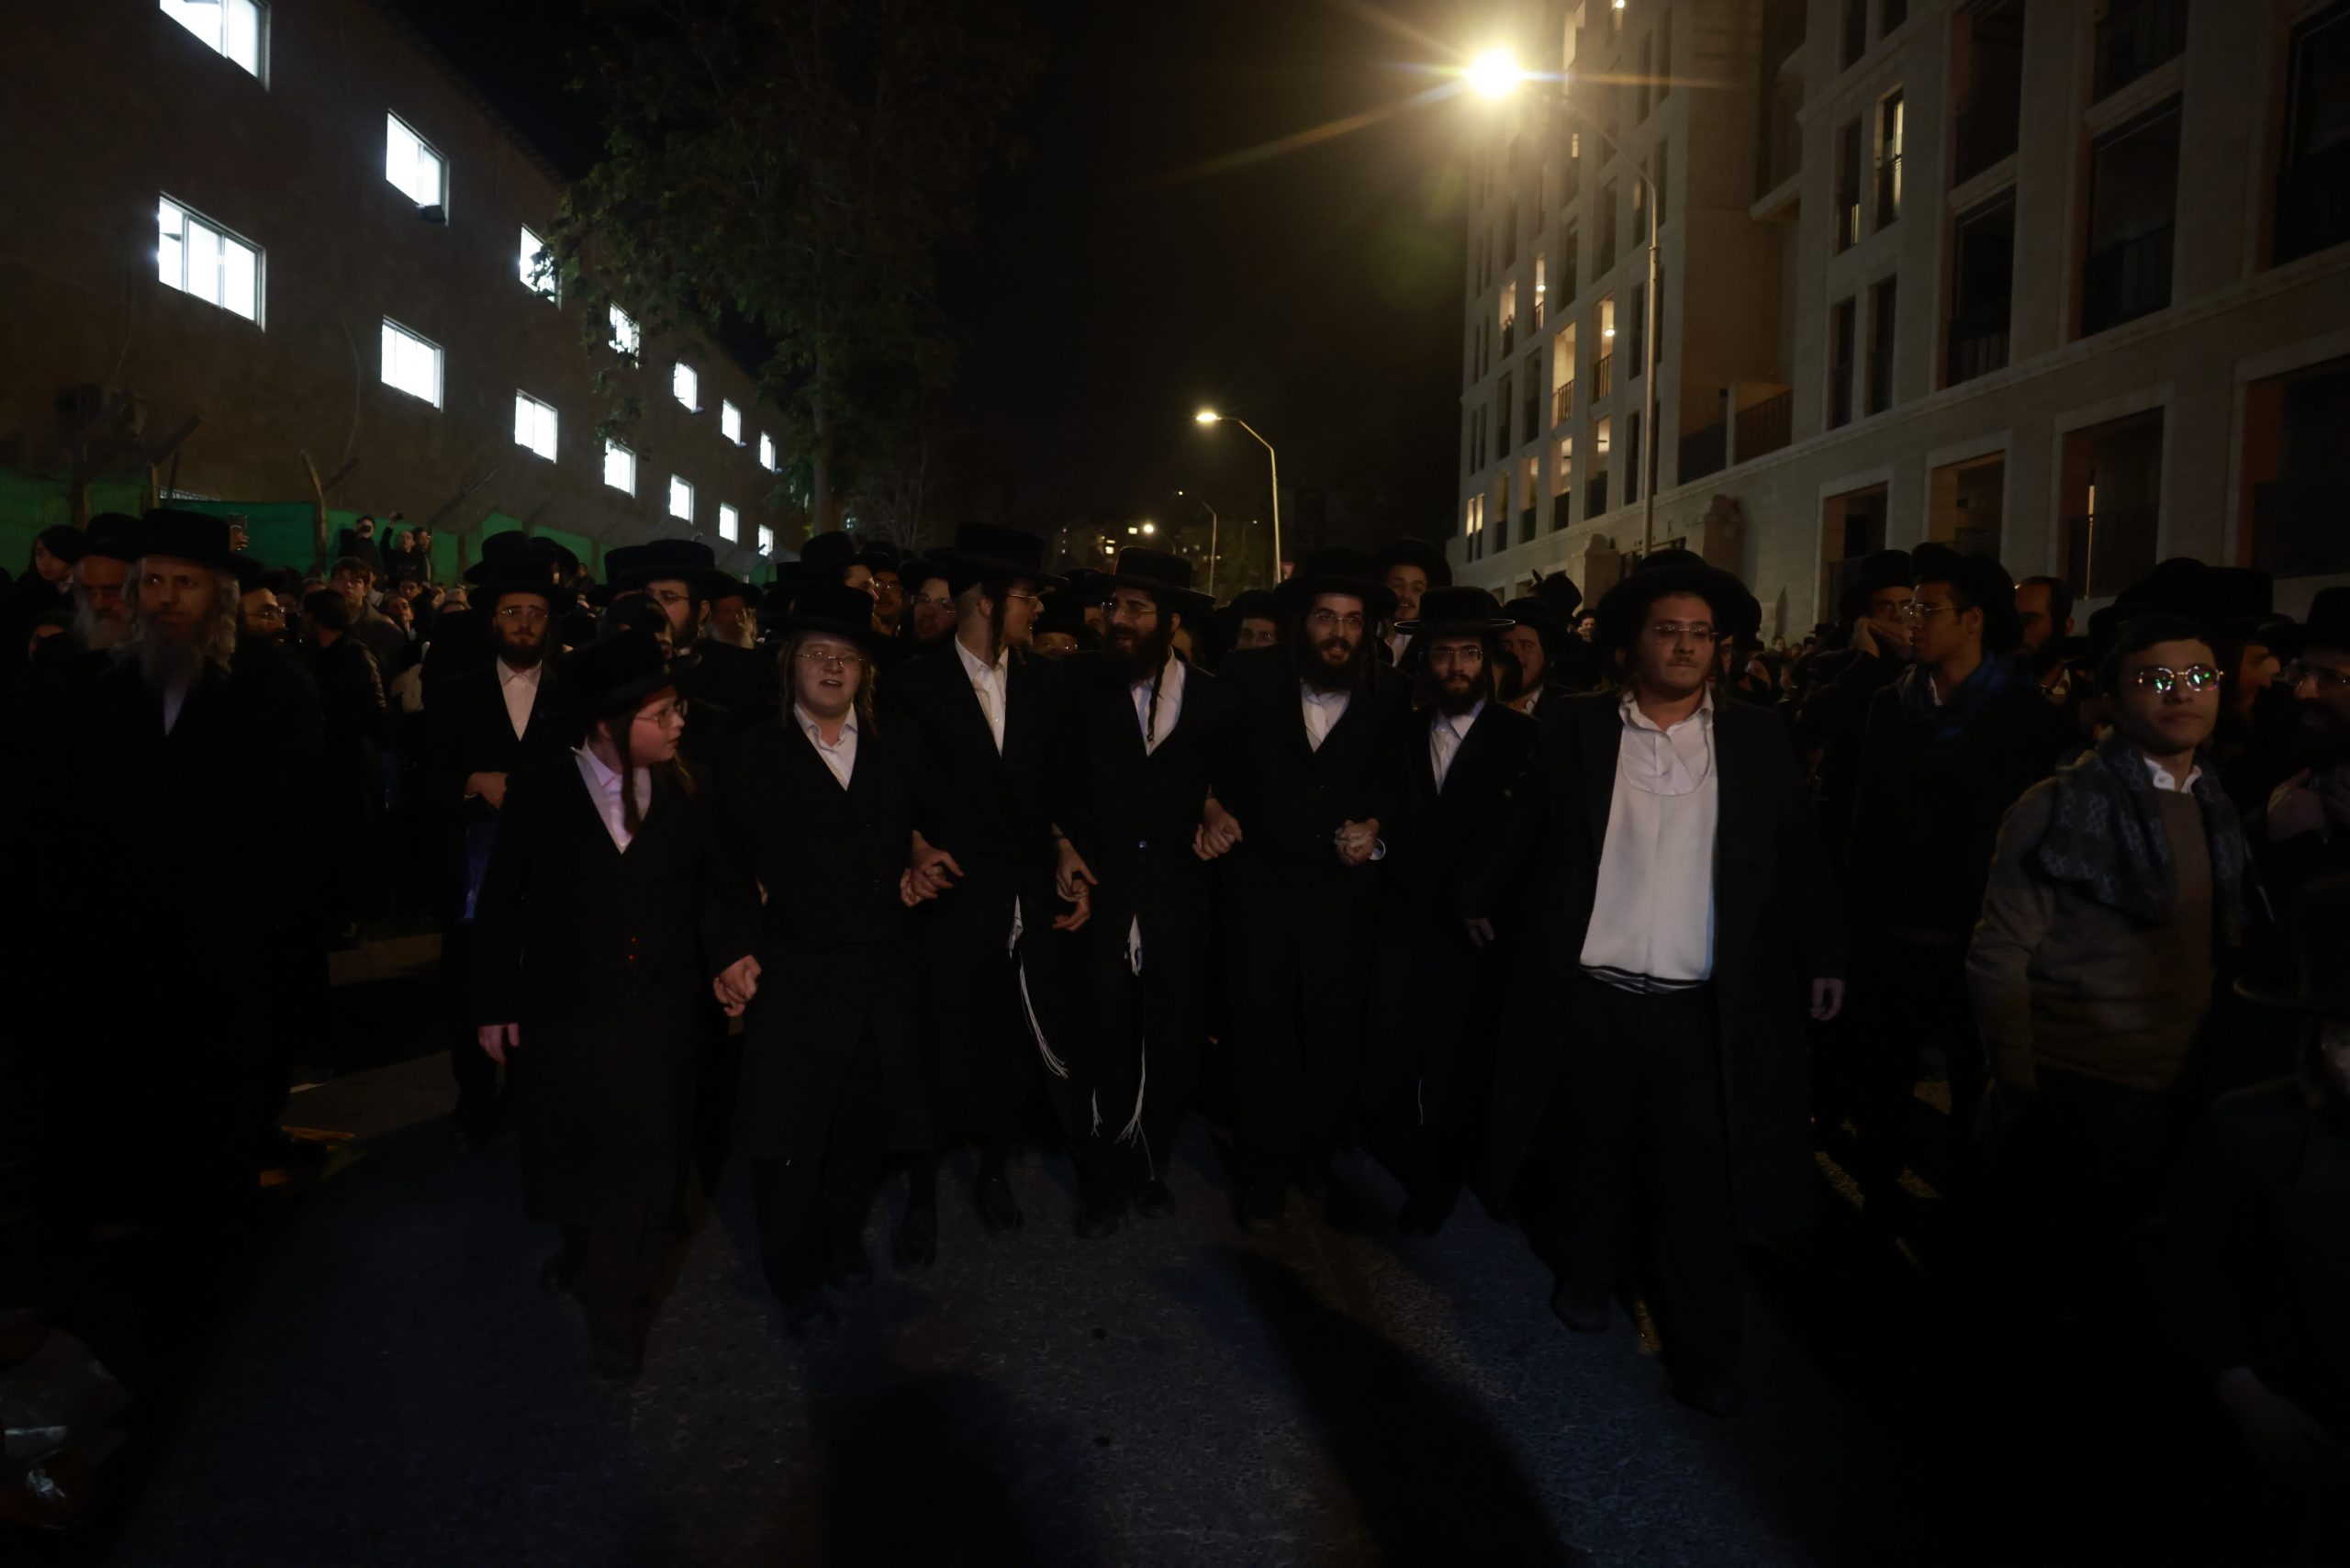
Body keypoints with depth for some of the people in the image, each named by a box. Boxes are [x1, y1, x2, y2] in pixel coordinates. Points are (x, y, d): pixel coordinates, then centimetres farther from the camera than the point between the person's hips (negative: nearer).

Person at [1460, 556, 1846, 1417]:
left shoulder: (1758, 742, 5)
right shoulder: (1579, 730, 2)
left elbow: (1799, 856, 7)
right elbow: (1518, 828, 10)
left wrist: (1823, 954, 4)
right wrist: (1480, 900, 13)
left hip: (1706, 1008, 0)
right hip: (1592, 997, 0)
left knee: (1703, 1183, 2)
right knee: (1592, 1155, 16)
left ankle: (1704, 1353, 16)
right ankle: (1586, 1277, 40)